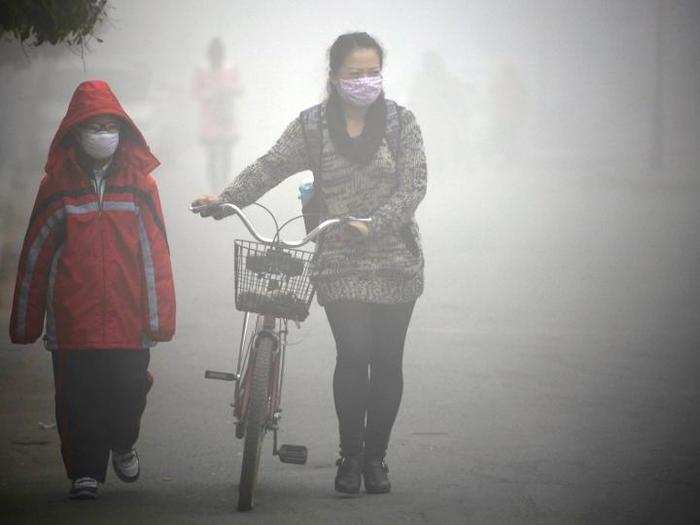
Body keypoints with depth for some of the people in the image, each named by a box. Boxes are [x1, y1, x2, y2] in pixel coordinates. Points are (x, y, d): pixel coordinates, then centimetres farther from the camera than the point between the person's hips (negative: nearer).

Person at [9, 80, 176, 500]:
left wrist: (160, 316, -2)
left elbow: (156, 252, 4)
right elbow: (35, 254, 6)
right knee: (78, 400, 1)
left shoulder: (139, 182, 4)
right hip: (72, 320, 0)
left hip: (128, 321, 0)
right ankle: (85, 472, 15)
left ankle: (122, 443, 33)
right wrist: (25, 322, 6)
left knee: (128, 394, 3)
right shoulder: (57, 184, 3)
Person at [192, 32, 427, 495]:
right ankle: (350, 455, 2)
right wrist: (225, 200, -13)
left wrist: (373, 223, -19)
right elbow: (269, 168, 2)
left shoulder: (400, 121, 2)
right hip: (340, 263, -1)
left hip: (395, 261, 1)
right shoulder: (312, 126, 5)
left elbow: (413, 185, -5)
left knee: (387, 360, 3)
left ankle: (376, 457, 18)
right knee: (354, 355, -12)